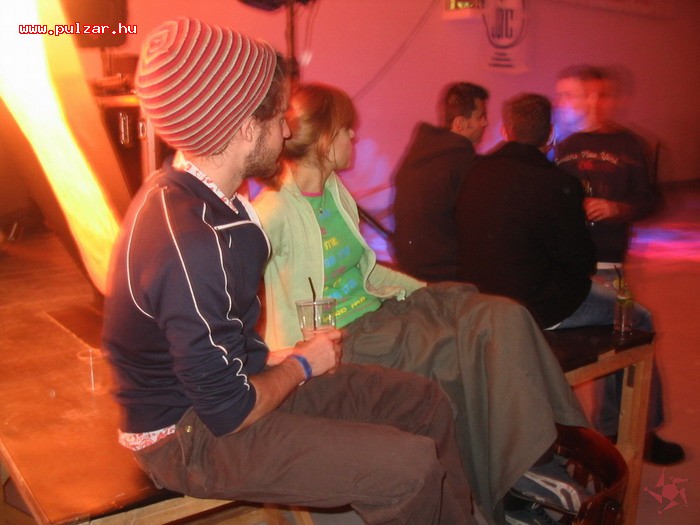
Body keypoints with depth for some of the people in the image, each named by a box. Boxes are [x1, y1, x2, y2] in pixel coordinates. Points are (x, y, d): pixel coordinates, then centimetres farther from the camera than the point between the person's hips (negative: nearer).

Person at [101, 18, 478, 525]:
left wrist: (279, 357, 2)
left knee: (424, 402, 5)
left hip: (220, 382, 9)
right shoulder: (189, 244, -30)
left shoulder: (184, 195, 2)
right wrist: (301, 365, -8)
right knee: (410, 464, -21)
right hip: (190, 435, -9)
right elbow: (228, 412, -24)